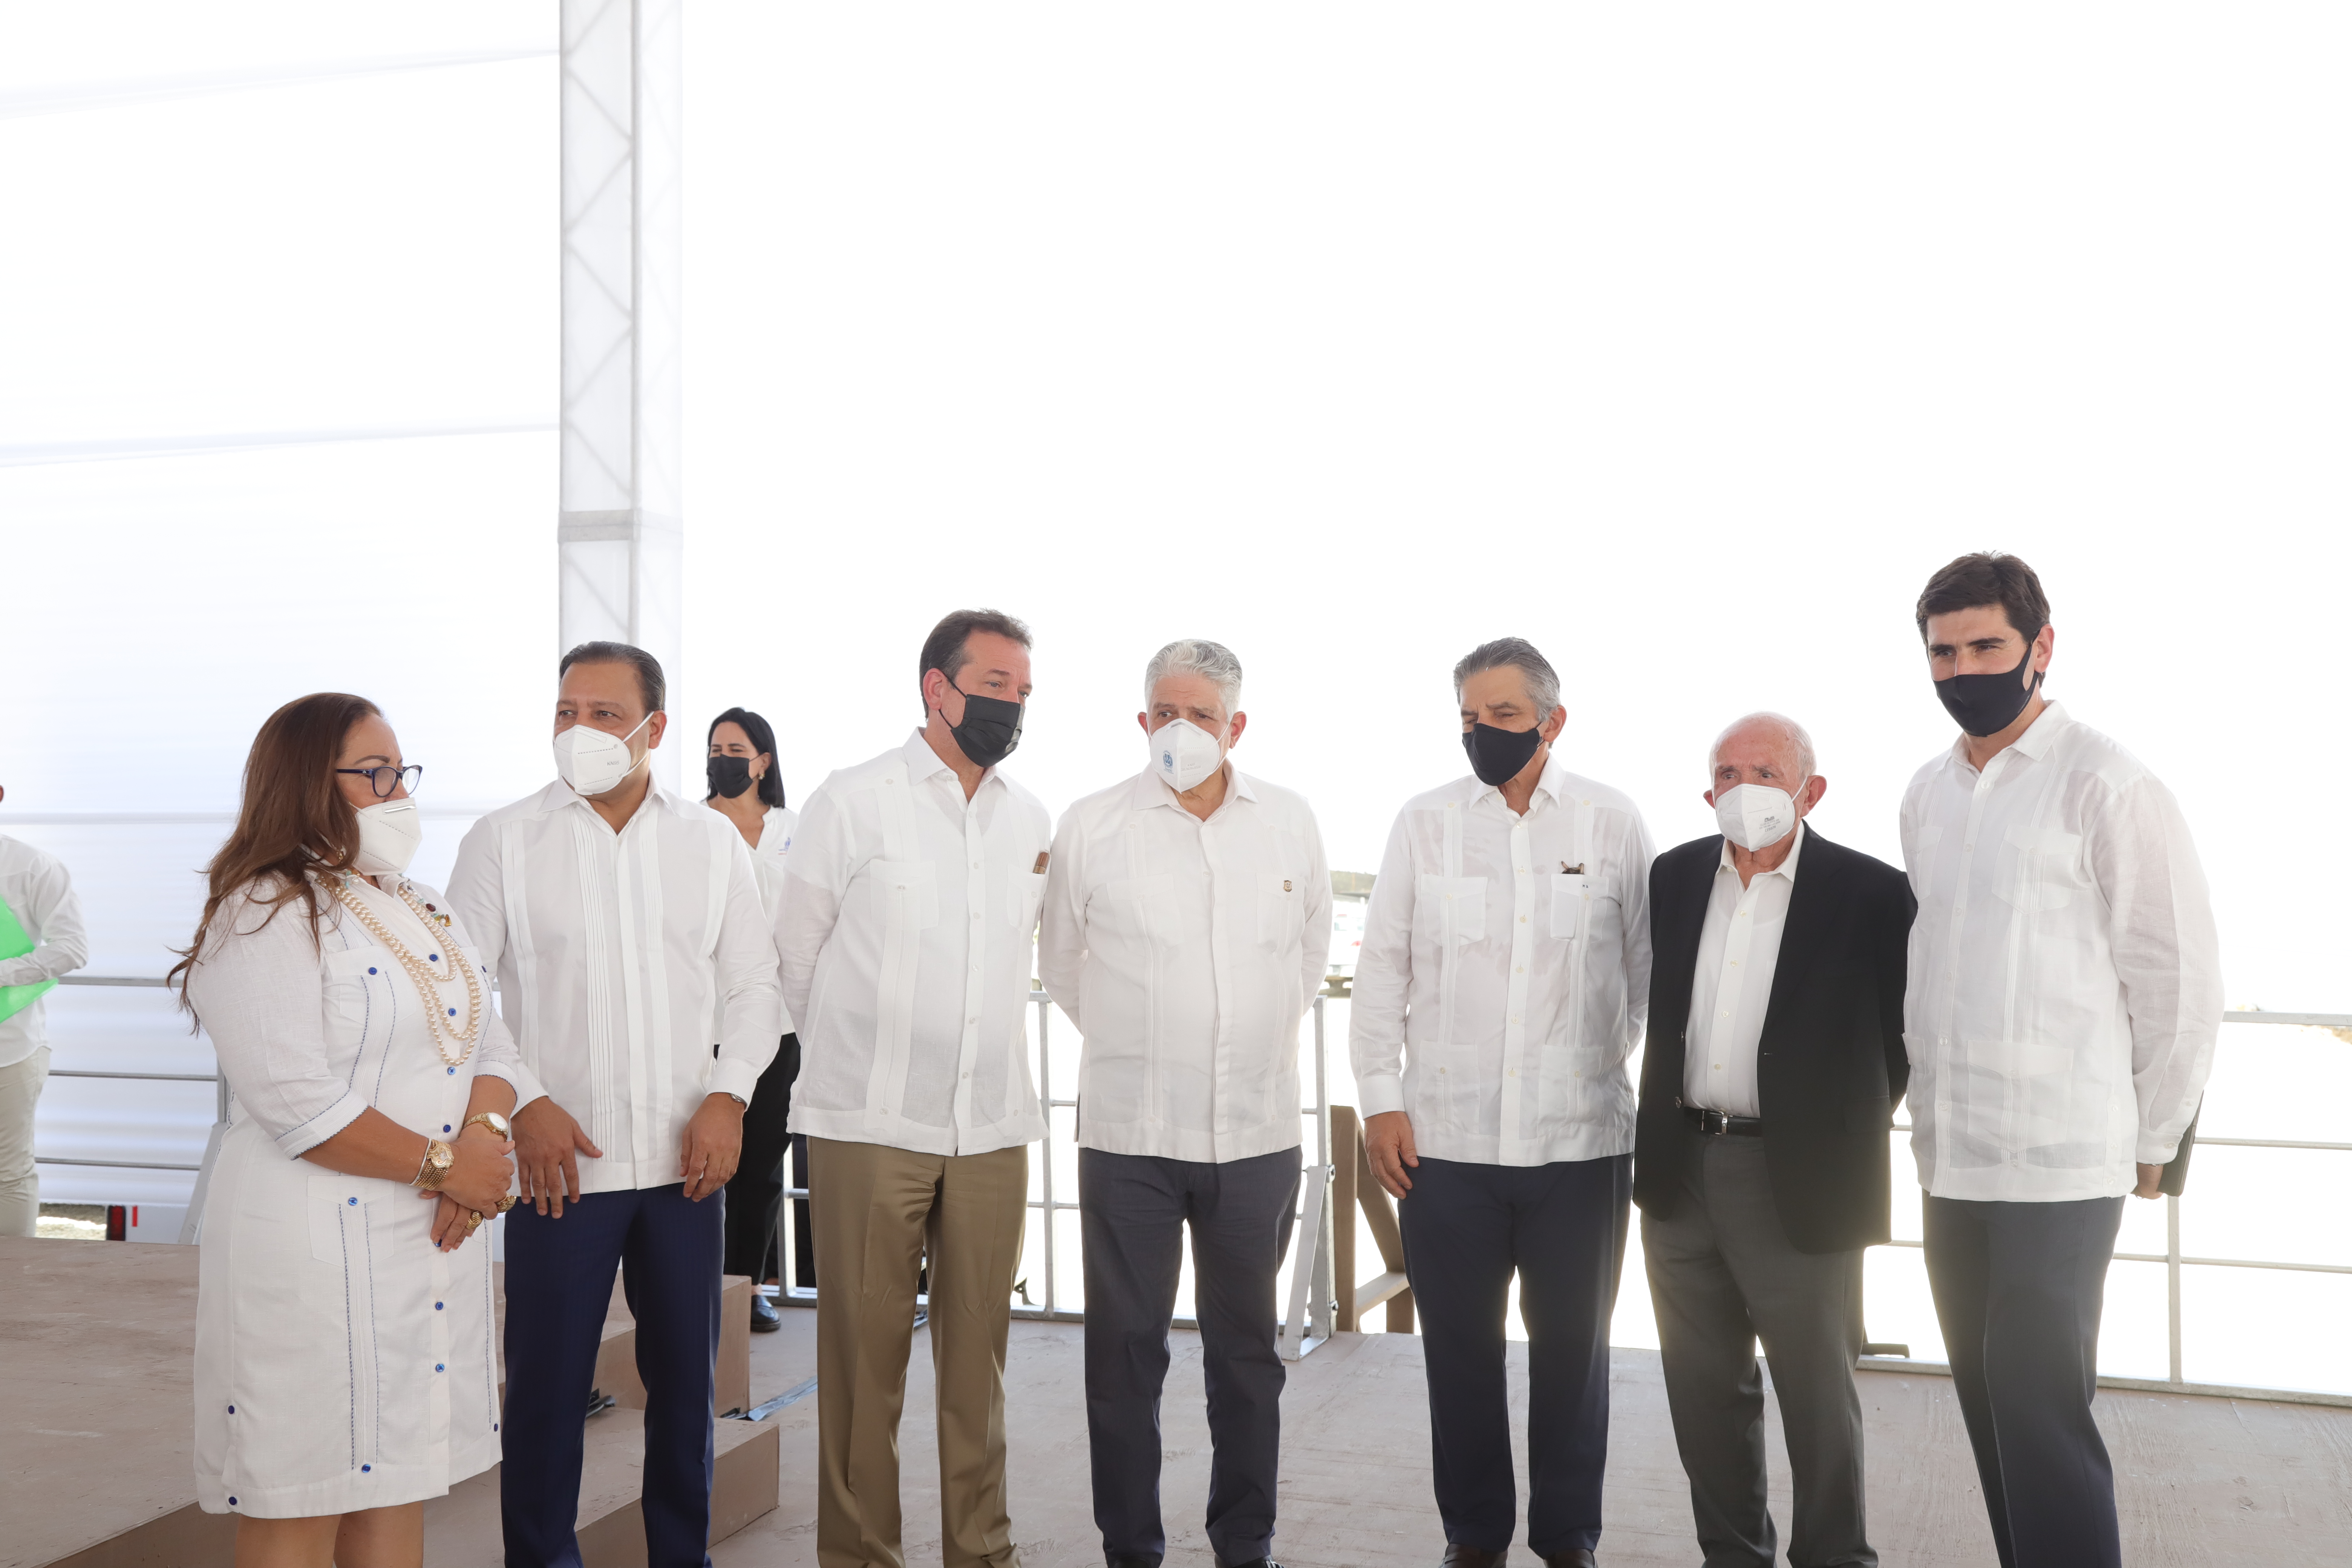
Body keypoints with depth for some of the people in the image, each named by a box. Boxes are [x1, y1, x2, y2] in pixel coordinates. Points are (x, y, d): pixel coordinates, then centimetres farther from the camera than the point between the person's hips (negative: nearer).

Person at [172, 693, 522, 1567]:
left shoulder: (429, 915, 16)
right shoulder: (263, 919, -11)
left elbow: (492, 1048, 12)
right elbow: (299, 1104, -19)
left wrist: (487, 1135, -9)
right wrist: (443, 1163, -15)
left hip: (439, 1236, 8)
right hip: (314, 1244, -8)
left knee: (399, 1494, 14)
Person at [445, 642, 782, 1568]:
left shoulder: (712, 842, 7)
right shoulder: (504, 840, 1)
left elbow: (751, 981, 10)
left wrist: (729, 1095, -3)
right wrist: (522, 1104, -9)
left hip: (686, 1159, 2)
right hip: (560, 1161, -2)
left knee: (686, 1377, 10)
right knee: (547, 1385, 2)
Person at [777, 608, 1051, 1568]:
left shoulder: (1033, 822, 11)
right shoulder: (853, 803, -2)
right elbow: (795, 956, 5)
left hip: (994, 1129, 4)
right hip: (871, 1126, -4)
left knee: (978, 1350, 9)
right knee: (864, 1352, 1)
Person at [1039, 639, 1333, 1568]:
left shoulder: (1291, 823, 4)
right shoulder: (1091, 827, -2)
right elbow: (1060, 965, 9)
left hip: (1258, 1134, 2)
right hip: (1129, 1134, -1)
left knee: (1247, 1349, 12)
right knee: (1126, 1347, 5)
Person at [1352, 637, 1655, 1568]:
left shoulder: (1614, 825, 2)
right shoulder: (1424, 823, 3)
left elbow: (1647, 972, 10)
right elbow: (1383, 967, 5)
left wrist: (1602, 1063, 8)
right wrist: (1381, 1100, 1)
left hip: (1581, 1141, 0)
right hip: (1445, 1140, 1)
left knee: (1573, 1346, 10)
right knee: (1460, 1347, 9)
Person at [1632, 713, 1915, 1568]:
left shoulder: (1872, 895, -9)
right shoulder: (1674, 876, 6)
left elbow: (1905, 1033, -2)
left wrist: (1848, 1131, -1)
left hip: (1799, 1182, -5)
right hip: (1679, 1173, 5)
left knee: (1817, 1391, 6)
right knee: (1705, 1387, 15)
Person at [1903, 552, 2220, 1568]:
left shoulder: (2106, 785, -8)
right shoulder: (1926, 796, 12)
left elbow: (2179, 980, -5)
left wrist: (2149, 1143, -1)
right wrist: (1932, 1109, 15)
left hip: (2061, 1167, -6)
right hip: (1951, 1161, 6)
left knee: (2042, 1415, -6)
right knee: (1991, 1407, 12)